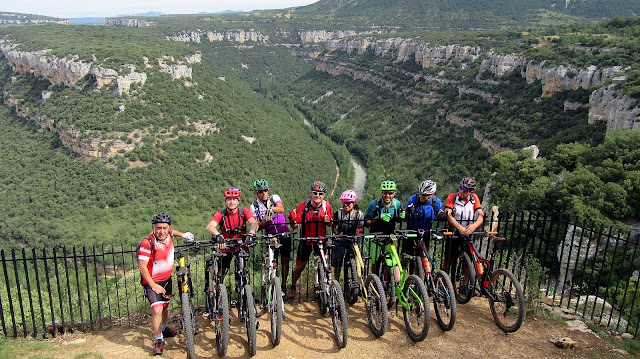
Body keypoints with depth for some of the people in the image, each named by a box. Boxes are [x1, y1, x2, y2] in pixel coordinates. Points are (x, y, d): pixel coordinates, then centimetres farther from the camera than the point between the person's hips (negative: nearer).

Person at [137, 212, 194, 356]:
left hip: (167, 278, 7)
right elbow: (142, 267, -23)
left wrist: (183, 235, 20)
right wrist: (154, 285, -22)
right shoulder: (147, 243, -28)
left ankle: (164, 329, 47)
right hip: (153, 281, -7)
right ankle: (158, 340, 0)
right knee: (157, 310, -19)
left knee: (165, 306, 22)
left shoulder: (168, 234, -9)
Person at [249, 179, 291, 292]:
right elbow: (257, 226, -8)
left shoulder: (274, 198, -4)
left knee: (285, 260, 2)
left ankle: (284, 285, 14)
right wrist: (266, 221, -28)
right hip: (270, 236, 0)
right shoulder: (254, 207, -2)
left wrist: (272, 208, -45)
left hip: (284, 234, 0)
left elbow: (281, 209, -25)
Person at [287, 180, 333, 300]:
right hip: (306, 240, -1)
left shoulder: (326, 206, -8)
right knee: (300, 266, 5)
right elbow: (295, 226, -12)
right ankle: (292, 287, 29)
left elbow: (329, 224, 1)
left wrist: (328, 220, -21)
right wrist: (293, 220, -33)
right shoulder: (304, 205, -14)